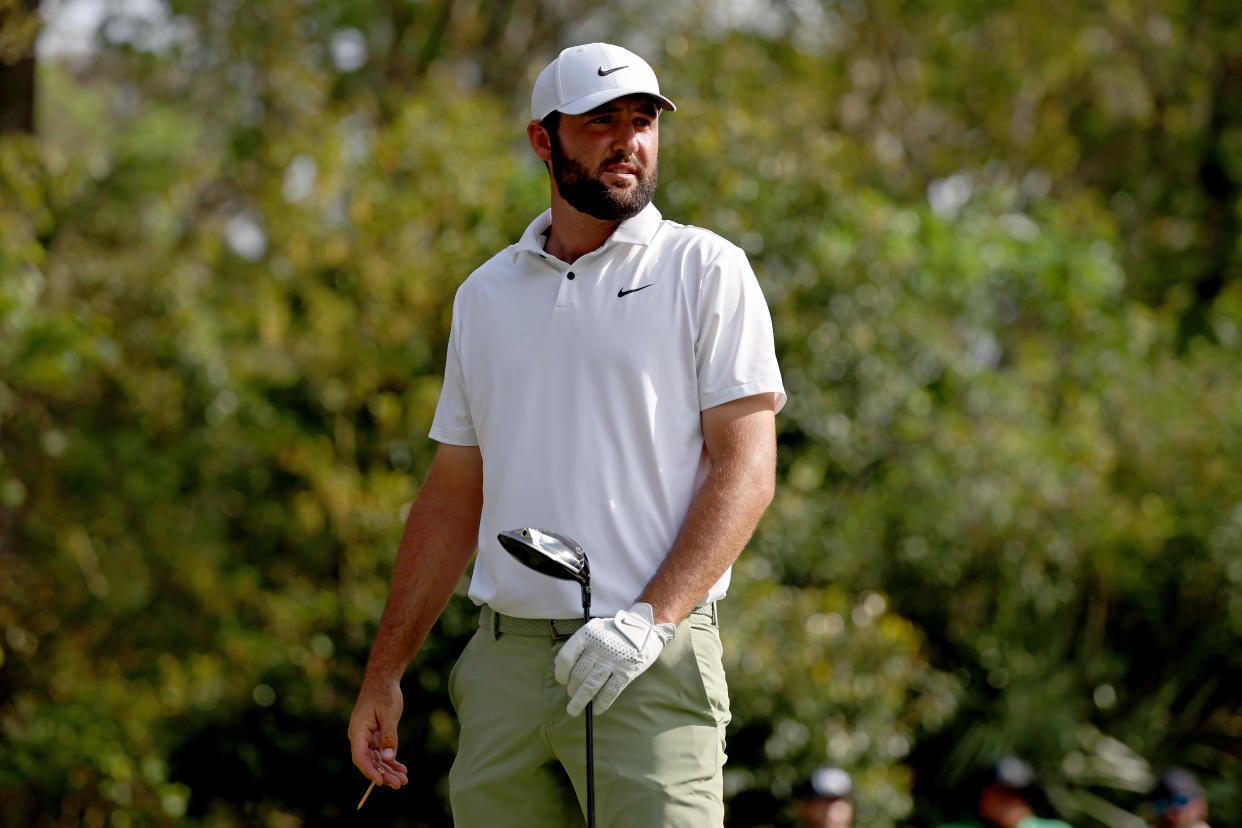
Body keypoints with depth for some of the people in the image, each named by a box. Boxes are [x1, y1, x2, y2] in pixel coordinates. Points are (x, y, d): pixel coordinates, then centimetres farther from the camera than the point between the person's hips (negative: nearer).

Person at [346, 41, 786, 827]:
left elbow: (747, 468, -5)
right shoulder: (486, 294, 17)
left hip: (652, 668, -4)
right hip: (506, 660, 4)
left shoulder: (707, 270, 3)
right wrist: (384, 672, 14)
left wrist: (650, 617, -18)